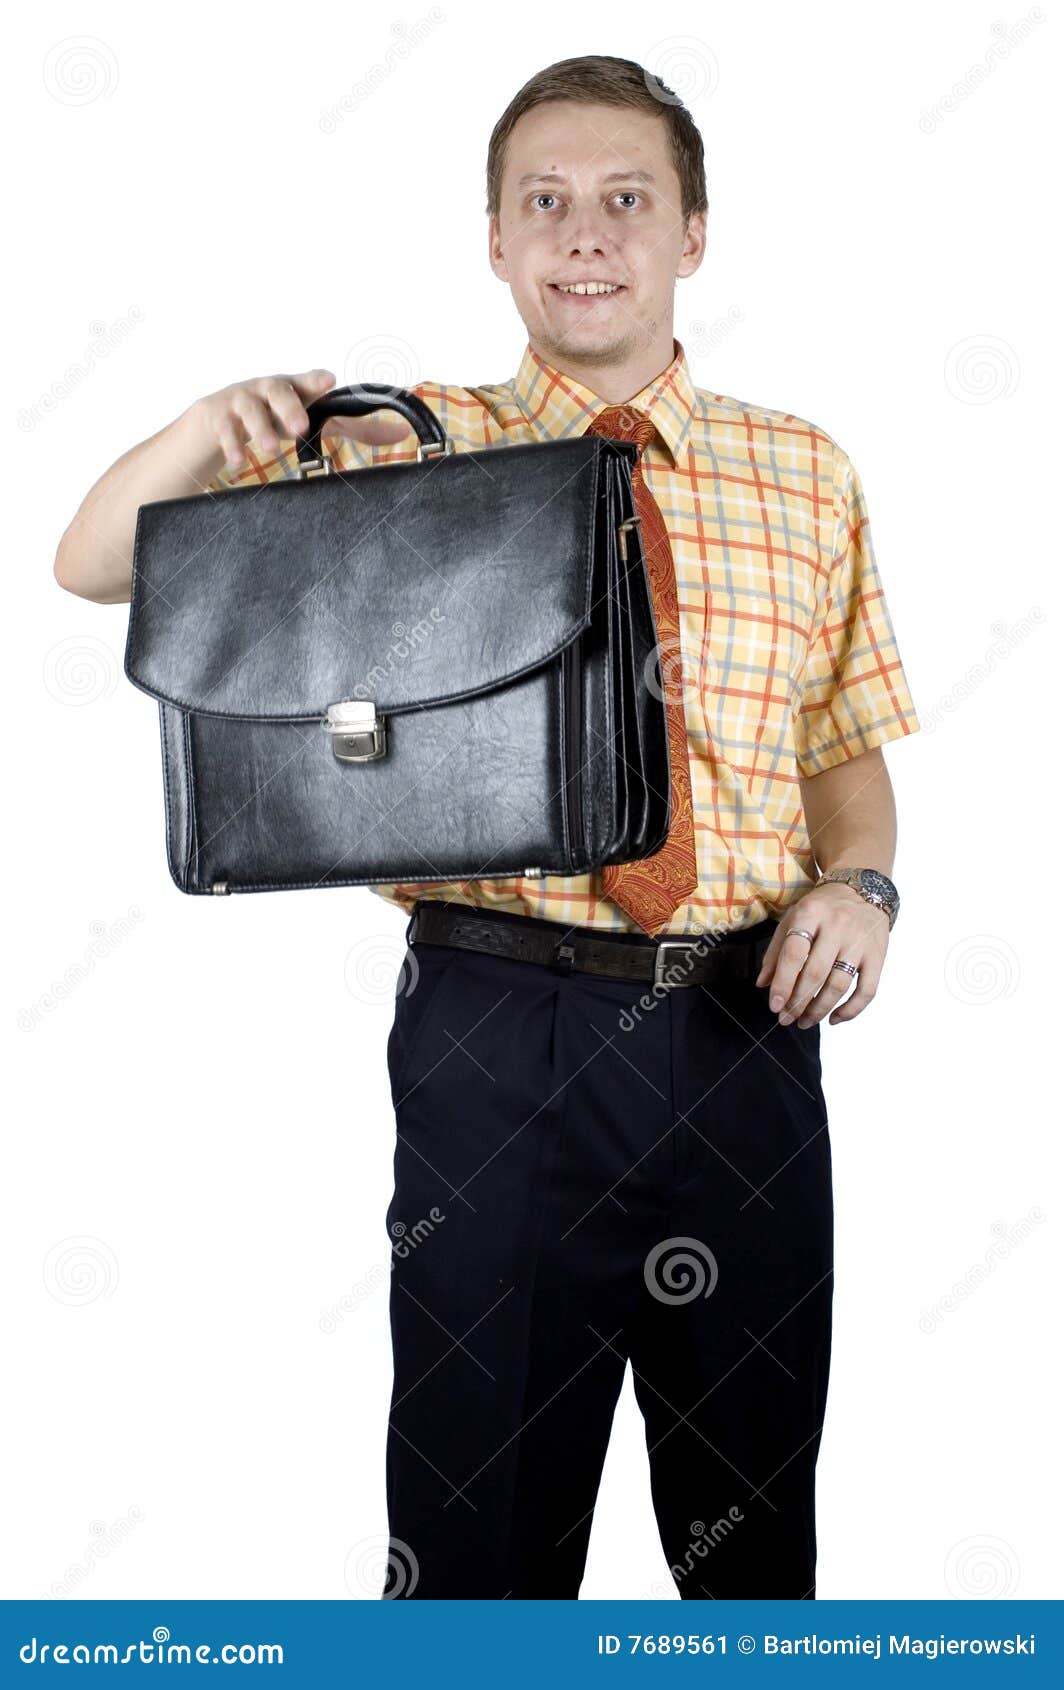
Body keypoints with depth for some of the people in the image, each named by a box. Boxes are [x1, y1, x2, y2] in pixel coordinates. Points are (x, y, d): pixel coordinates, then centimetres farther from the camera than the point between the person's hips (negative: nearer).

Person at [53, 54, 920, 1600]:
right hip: (495, 1025, -2)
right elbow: (93, 564, 3)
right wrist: (217, 423, -16)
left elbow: (851, 742, 14)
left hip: (747, 1027, 3)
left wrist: (858, 882, -6)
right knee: (480, 1502, 9)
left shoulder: (805, 473, 7)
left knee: (754, 1516, 17)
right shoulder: (405, 455, 2)